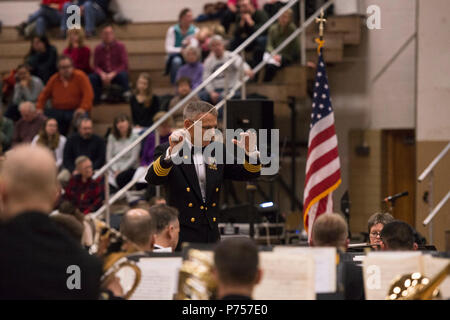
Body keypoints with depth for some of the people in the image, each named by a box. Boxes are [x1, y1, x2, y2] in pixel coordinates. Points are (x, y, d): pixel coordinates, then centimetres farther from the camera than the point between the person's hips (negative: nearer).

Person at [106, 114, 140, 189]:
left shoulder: (134, 137, 1)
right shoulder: (112, 137, 11)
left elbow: (134, 158, -4)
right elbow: (109, 157, 7)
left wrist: (121, 170, -11)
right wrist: (115, 170, -8)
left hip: (129, 168, -3)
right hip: (114, 169, 3)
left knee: (120, 177, -37)